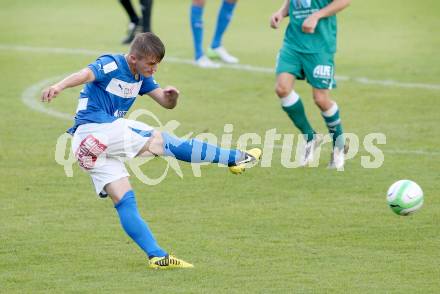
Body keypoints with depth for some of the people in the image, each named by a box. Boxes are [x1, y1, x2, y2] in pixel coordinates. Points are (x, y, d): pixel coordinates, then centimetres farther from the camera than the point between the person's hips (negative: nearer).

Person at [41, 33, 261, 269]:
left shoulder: (141, 77, 16)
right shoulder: (111, 65, -11)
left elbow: (167, 103, 18)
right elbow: (85, 75, -30)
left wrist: (172, 95, -8)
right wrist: (59, 87, -51)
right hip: (93, 131, -9)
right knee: (163, 141, -5)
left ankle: (156, 256, 0)